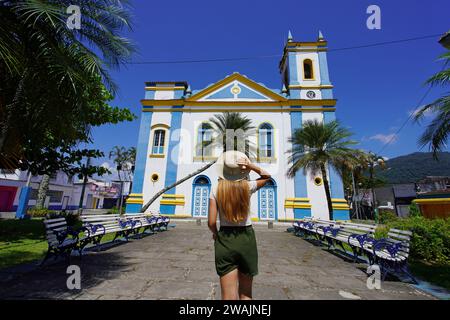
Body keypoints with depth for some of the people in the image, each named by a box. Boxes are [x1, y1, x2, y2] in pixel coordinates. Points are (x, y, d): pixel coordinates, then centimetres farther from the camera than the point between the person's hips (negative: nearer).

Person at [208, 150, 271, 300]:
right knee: (245, 294, 21)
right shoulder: (247, 186, -8)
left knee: (229, 296, 11)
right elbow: (267, 176, 13)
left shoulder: (216, 190, -9)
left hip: (224, 241, 0)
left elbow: (211, 223, -10)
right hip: (246, 239, 1)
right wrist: (250, 166, -4)